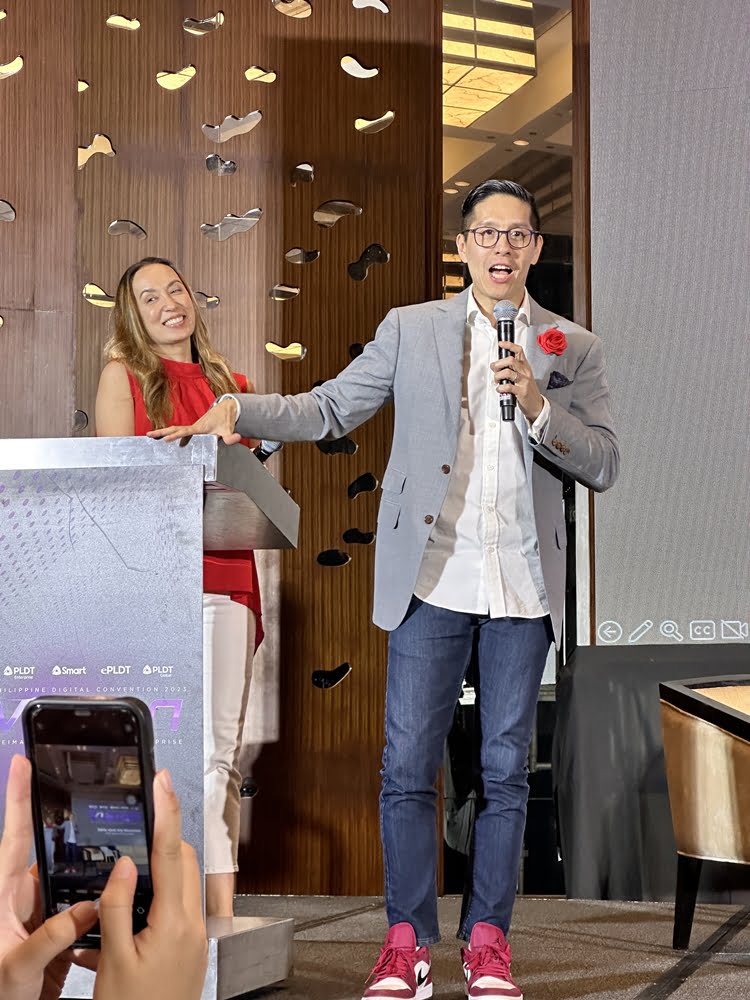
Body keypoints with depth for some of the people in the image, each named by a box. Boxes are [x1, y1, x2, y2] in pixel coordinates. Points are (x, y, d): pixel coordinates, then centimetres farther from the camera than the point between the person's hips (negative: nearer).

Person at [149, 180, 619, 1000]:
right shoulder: (411, 329, 8)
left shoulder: (573, 349, 8)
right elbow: (328, 409, 6)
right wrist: (236, 409, -9)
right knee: (408, 765, -1)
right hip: (432, 583, -1)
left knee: (505, 770, 7)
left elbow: (603, 465, 3)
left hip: (523, 588, 1)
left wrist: (536, 405, -12)